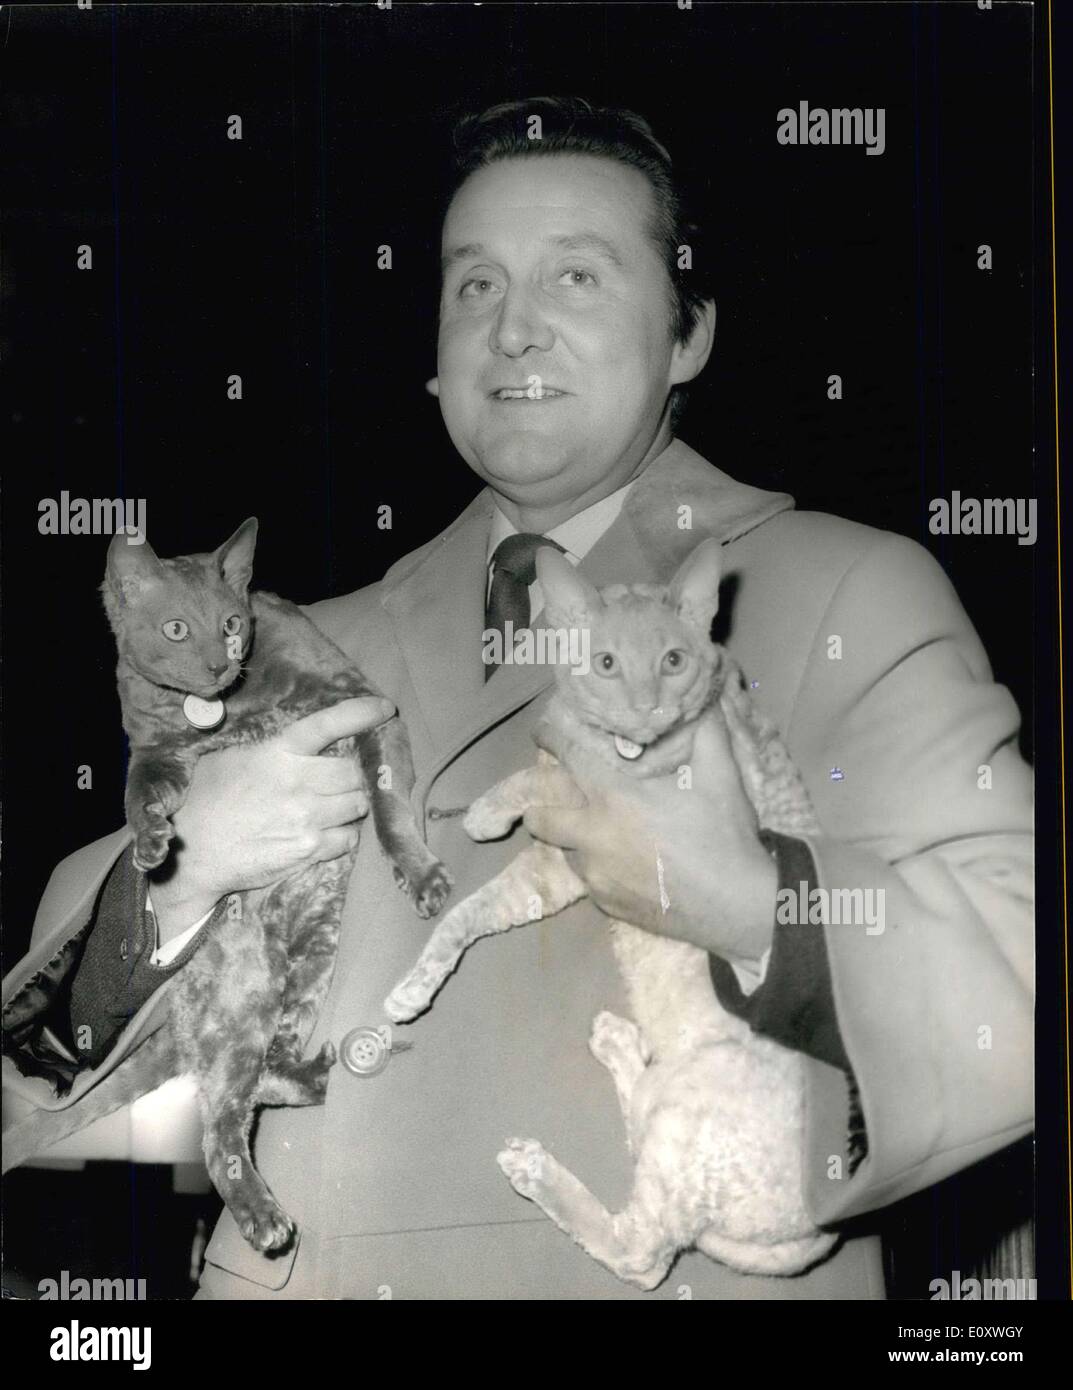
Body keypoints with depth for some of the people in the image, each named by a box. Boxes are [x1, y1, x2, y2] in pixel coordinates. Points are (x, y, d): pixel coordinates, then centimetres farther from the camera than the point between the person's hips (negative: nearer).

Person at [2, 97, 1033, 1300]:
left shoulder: (853, 600, -1)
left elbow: (1020, 989, -8)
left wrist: (755, 905, -23)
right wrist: (173, 877, -7)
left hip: (712, 1270, -3)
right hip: (315, 1272, 4)